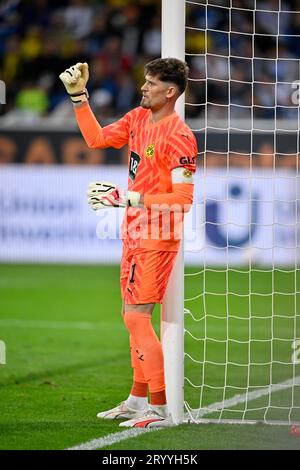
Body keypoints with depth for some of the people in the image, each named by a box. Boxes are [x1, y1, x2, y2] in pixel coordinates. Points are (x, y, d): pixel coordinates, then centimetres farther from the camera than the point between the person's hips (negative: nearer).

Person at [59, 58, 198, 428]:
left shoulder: (178, 136, -19)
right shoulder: (137, 118, 7)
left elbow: (184, 198, -22)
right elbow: (96, 138, 19)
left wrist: (131, 198, -24)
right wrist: (79, 95, 12)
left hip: (157, 238, -9)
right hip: (134, 232, 9)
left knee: (136, 317, -12)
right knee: (133, 316, 15)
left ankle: (160, 409, -8)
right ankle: (138, 399, 26)